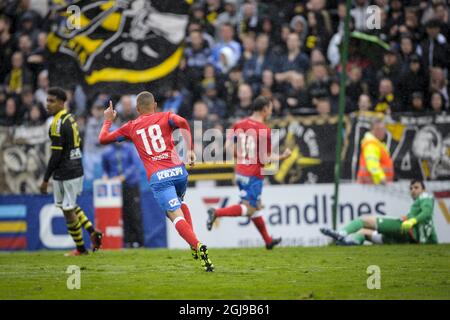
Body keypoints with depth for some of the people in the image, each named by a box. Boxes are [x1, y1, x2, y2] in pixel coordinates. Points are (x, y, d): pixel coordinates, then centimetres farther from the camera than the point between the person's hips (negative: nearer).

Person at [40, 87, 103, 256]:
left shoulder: (58, 123, -17)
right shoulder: (70, 118, 10)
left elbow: (56, 155, -20)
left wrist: (46, 180, -16)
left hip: (64, 173, -9)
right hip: (76, 169, 9)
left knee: (68, 210, 2)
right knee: (70, 206, 24)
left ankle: (80, 249, 10)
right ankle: (92, 232, 15)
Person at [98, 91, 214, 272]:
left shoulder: (131, 127, 16)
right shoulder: (165, 117, 14)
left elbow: (103, 139, 24)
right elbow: (182, 123, -10)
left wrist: (108, 120, 41)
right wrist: (190, 150, -8)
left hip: (158, 177, -2)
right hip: (178, 170, 3)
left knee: (176, 216, -11)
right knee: (180, 204, 30)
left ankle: (198, 246, -35)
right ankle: (194, 245, 16)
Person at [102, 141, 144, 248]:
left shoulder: (129, 148, 2)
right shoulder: (107, 153, 7)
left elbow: (136, 164, -6)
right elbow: (105, 168, 20)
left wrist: (124, 176, -14)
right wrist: (106, 176, -1)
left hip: (131, 184, -2)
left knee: (135, 214, -4)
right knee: (123, 215, -2)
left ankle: (139, 241, 0)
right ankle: (128, 240, 2)